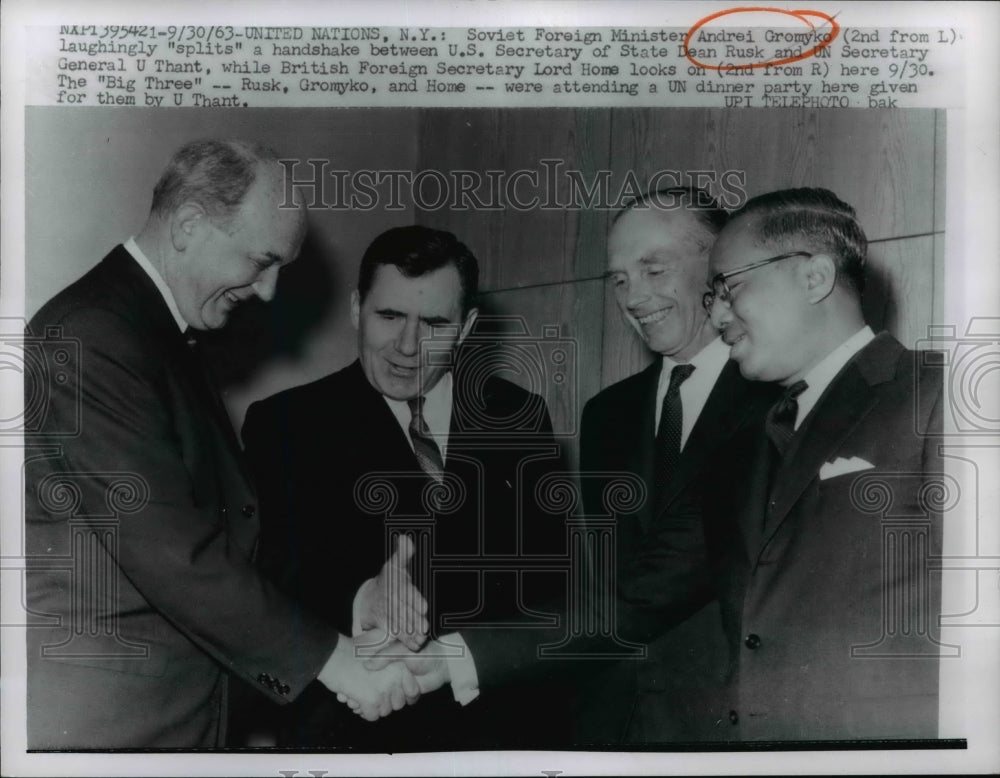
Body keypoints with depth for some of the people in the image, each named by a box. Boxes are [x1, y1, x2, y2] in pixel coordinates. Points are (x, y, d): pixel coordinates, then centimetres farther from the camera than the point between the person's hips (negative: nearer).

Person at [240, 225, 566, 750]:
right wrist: (359, 601, -28)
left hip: (498, 707, 2)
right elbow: (273, 568, -8)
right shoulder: (285, 423, 2)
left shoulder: (518, 416, 9)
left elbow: (549, 564, 5)